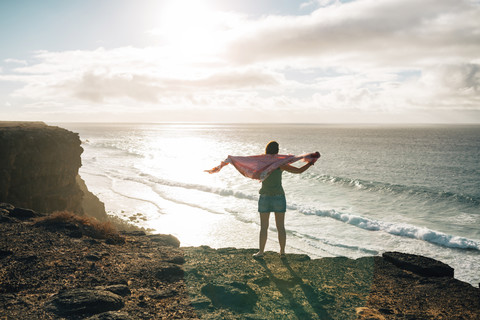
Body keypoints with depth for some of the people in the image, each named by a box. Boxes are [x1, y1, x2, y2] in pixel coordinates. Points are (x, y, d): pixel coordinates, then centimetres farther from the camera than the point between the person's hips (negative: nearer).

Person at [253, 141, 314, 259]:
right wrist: (311, 163, 6)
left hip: (265, 197, 1)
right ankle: (282, 252, 16)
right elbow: (299, 170, -5)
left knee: (264, 227, 9)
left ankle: (261, 252, 13)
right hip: (279, 198, -1)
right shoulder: (280, 164, -8)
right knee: (281, 227, 9)